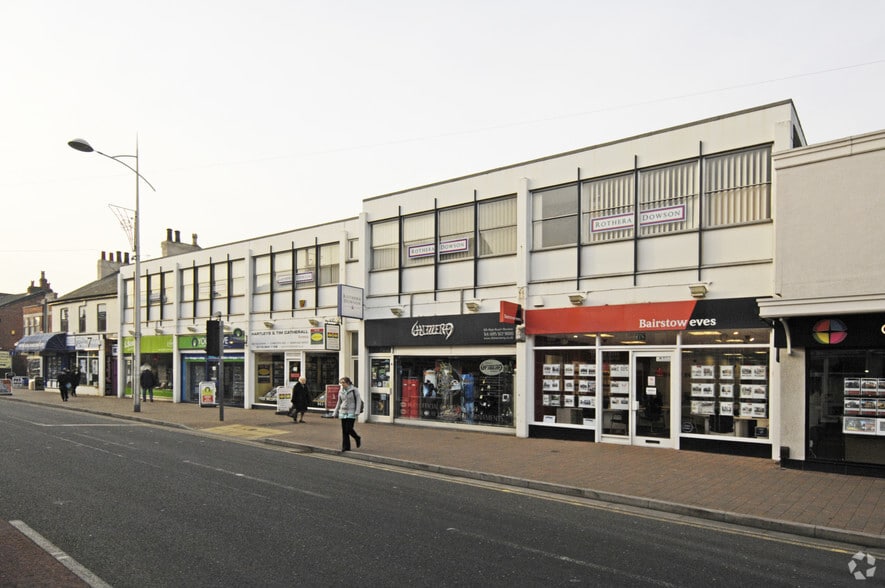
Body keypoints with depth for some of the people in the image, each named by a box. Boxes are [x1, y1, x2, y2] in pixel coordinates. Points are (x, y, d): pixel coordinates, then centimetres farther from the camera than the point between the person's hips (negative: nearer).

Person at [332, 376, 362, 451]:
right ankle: (346, 447, 9)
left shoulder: (354, 390, -5)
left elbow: (358, 401, -7)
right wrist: (335, 413, 17)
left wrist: (357, 412, -17)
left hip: (351, 413, -5)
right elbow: (338, 403, 18)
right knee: (344, 430, 2)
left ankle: (358, 438, 17)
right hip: (343, 413, 5)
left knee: (349, 429, -10)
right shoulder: (341, 391, 10)